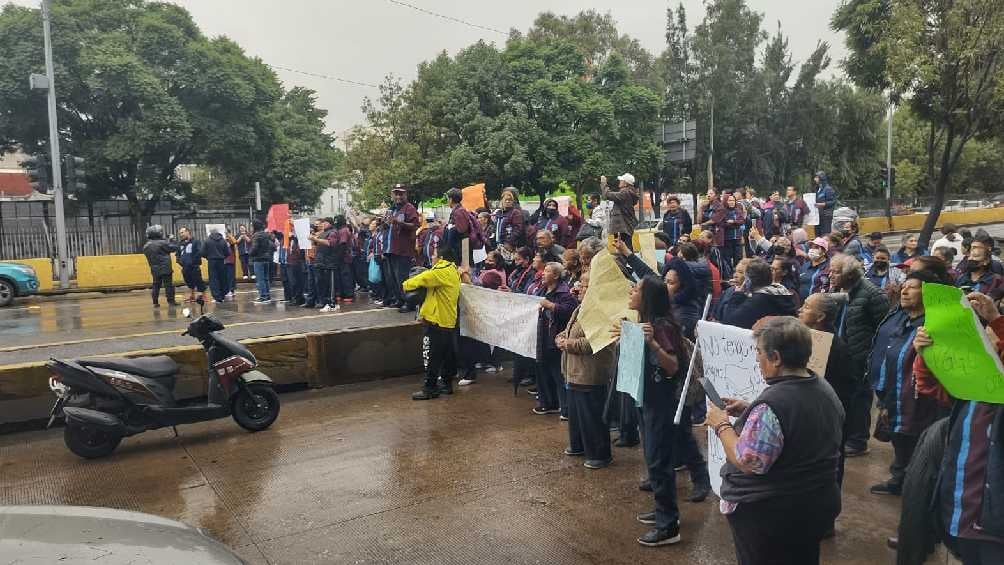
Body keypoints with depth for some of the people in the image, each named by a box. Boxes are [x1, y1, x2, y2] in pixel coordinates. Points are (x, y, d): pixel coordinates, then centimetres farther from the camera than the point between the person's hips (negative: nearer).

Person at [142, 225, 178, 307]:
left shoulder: (146, 246, 6)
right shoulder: (162, 243, -14)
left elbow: (149, 256, 11)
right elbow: (174, 248, -10)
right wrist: (171, 242, 7)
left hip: (154, 269, 6)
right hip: (165, 268, -6)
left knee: (156, 285, 13)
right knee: (169, 285, 0)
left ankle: (155, 302, 13)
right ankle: (171, 301, 1)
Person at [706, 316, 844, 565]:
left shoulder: (771, 405, -28)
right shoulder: (825, 389, -1)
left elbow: (748, 463, -26)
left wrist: (722, 425, -13)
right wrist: (749, 410, 7)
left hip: (770, 515, -8)